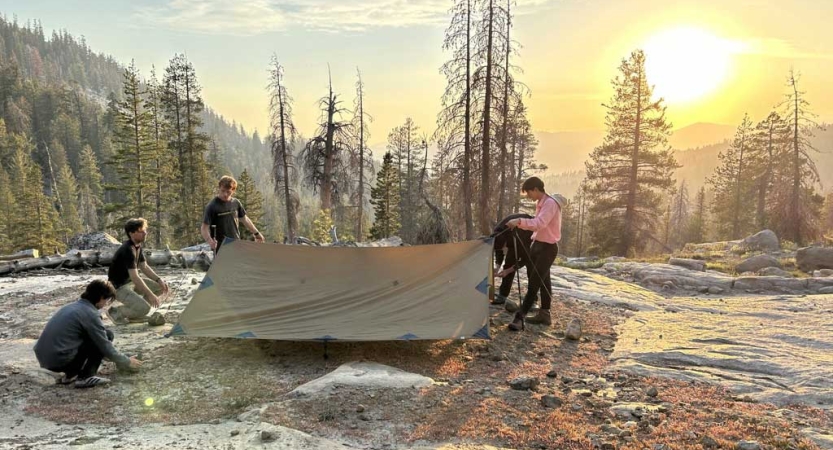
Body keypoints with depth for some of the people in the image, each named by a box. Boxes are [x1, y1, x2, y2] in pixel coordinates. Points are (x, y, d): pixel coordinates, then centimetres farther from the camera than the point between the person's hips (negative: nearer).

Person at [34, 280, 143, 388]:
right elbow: (105, 346, -6)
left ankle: (70, 375, 17)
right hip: (60, 360, -9)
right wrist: (127, 362, 9)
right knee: (107, 335, 0)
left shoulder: (72, 306, 16)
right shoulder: (91, 314, -11)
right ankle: (86, 377, -6)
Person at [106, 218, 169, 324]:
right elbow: (135, 277, -30)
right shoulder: (128, 250, -26)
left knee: (160, 287, 2)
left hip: (131, 281, 10)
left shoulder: (138, 245, 3)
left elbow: (144, 267, 11)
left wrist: (159, 280, -3)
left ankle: (135, 314, 11)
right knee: (144, 308, -25)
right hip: (119, 286, -10)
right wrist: (150, 295, -29)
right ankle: (115, 312, -1)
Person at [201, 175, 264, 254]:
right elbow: (204, 228, -14)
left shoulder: (236, 203, 4)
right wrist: (209, 240, -33)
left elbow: (245, 219, 18)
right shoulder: (212, 206, -12)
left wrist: (256, 233, 23)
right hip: (221, 248, -5)